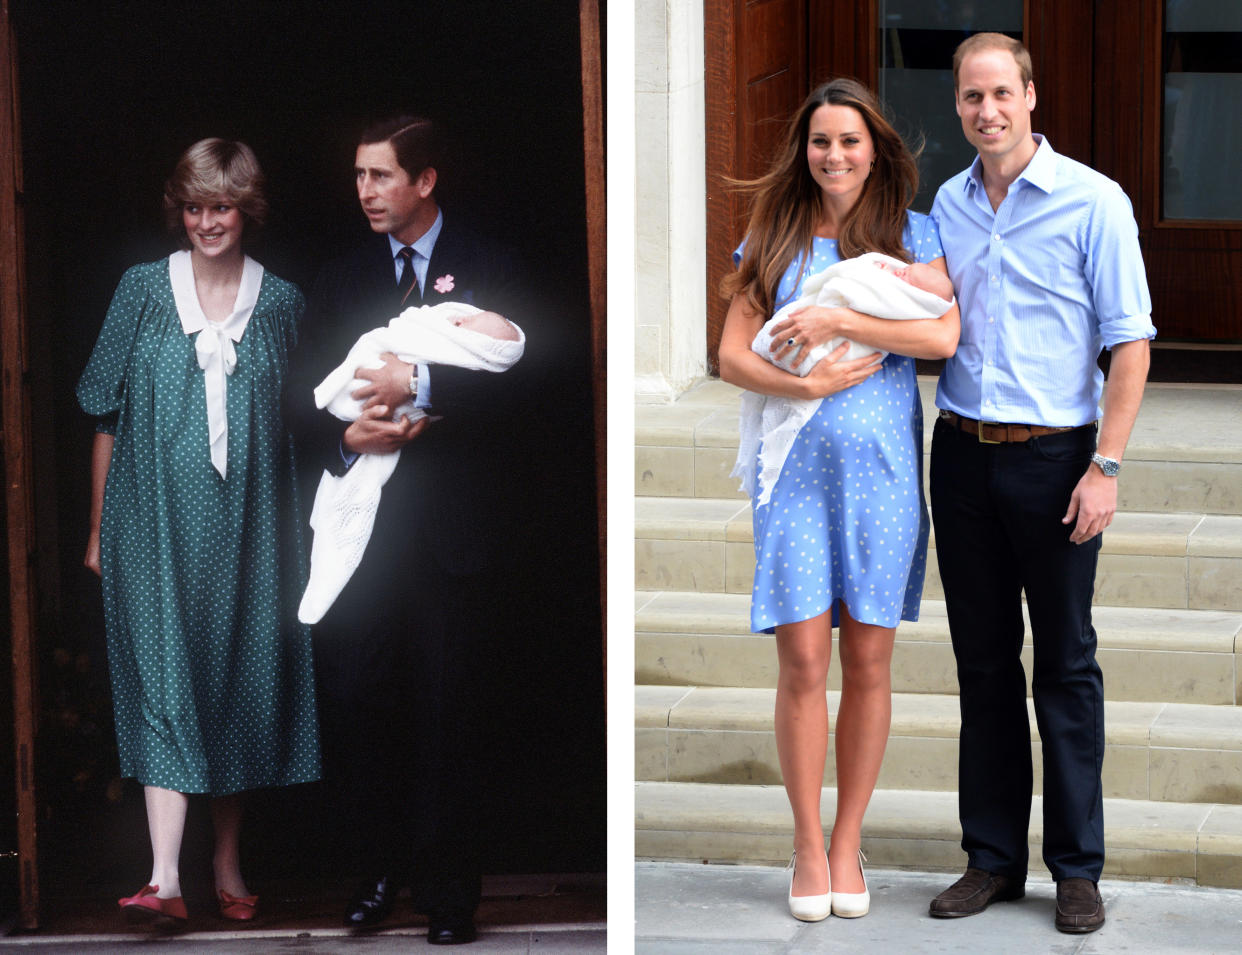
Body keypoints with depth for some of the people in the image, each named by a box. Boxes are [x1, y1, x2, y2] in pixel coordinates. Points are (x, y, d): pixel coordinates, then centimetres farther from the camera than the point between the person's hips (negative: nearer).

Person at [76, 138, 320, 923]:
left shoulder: (282, 304, 6)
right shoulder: (143, 291, 3)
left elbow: (299, 422, 10)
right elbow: (108, 415, 5)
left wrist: (294, 535, 7)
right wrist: (98, 528, 3)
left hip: (249, 528, 2)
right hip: (158, 522, -2)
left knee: (243, 684, 6)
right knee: (164, 680, -10)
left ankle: (228, 868, 18)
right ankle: (166, 878, -16)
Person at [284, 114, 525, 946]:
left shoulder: (486, 268, 4)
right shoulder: (344, 278, 15)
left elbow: (508, 373, -9)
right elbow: (303, 396, 10)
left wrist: (419, 383, -20)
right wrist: (345, 434, -10)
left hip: (454, 530, -3)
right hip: (361, 525, 3)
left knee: (448, 712, 0)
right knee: (354, 703, -1)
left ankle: (449, 891, 8)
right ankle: (377, 871, 13)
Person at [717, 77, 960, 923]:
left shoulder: (911, 235, 6)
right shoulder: (772, 241, 9)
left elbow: (943, 335, -9)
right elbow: (733, 354, 3)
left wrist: (838, 322, -13)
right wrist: (806, 384, -13)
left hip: (881, 467, 0)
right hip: (795, 467, 0)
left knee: (868, 662, 3)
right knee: (803, 661, -4)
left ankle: (849, 844, 14)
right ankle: (809, 845, 8)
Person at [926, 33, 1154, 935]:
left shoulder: (1092, 202, -6)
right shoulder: (944, 207, 8)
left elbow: (1130, 342, -8)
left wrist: (1105, 466, -13)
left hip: (1053, 455, -4)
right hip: (962, 454, 4)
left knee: (1066, 664, 1)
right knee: (984, 660, 9)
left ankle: (1078, 867, 7)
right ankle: (993, 855, 16)